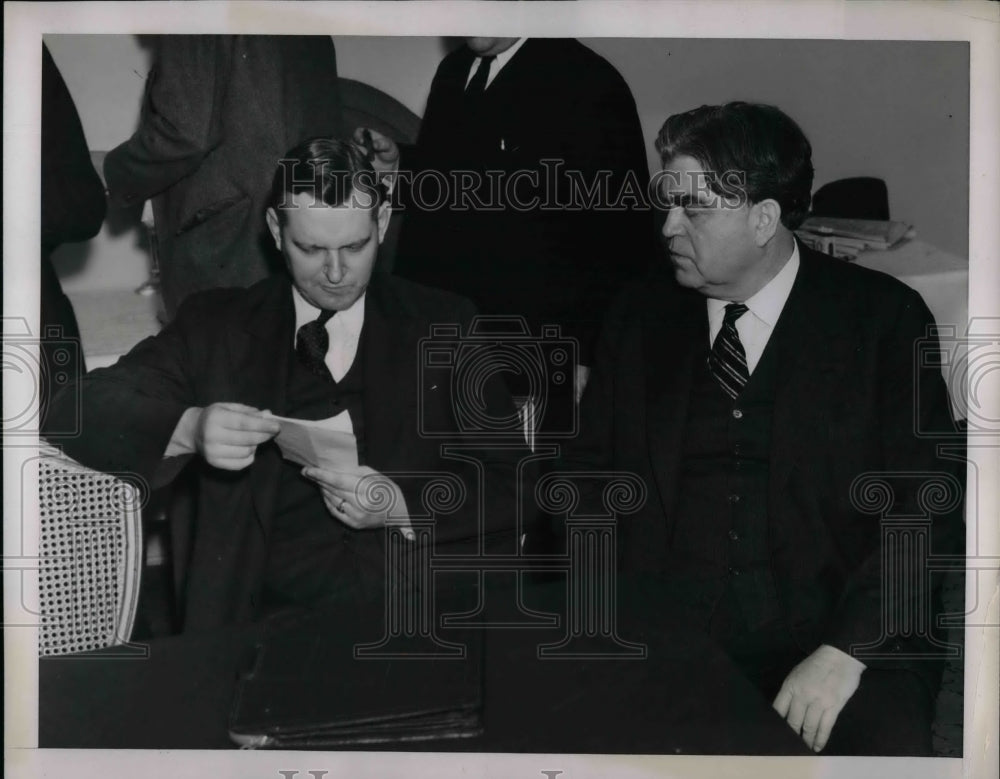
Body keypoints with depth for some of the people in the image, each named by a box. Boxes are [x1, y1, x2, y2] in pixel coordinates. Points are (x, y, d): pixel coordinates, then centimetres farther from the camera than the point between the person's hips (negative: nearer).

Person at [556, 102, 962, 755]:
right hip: (664, 639, 2)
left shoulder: (884, 317, 1)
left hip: (849, 638, -2)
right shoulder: (640, 319, 10)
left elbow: (927, 503, -3)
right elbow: (590, 469, 12)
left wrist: (845, 652, -16)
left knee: (888, 743, -30)